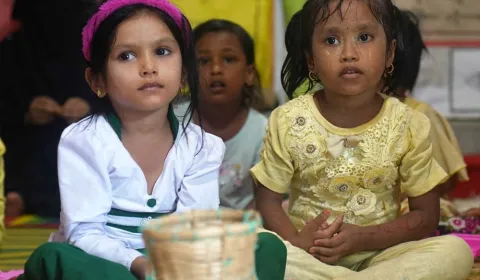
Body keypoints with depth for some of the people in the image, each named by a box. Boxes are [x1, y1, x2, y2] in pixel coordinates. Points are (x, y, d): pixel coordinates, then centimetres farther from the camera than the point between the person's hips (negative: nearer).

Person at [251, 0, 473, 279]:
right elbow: (268, 199, 1)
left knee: (456, 251, -24)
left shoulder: (409, 126, -6)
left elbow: (426, 215, -2)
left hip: (379, 252, 1)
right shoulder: (288, 122, -5)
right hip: (308, 253, 0)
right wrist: (297, 242, -19)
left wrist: (364, 238, -17)